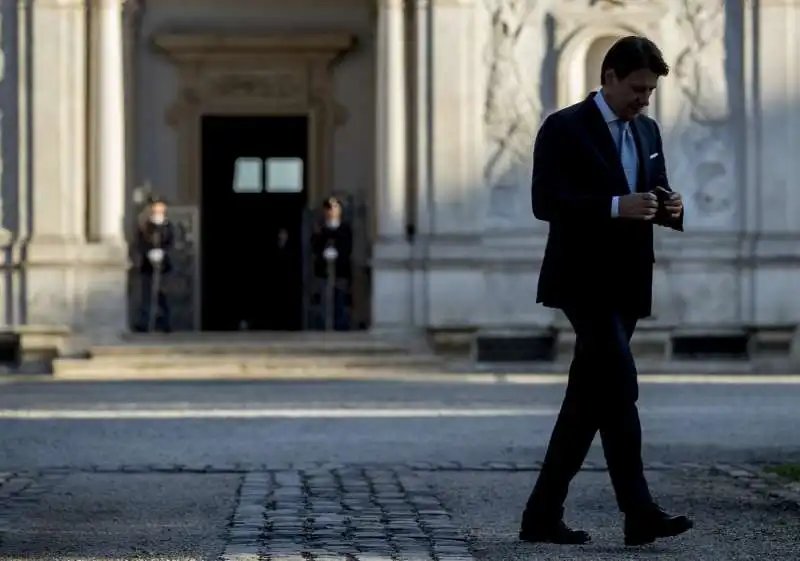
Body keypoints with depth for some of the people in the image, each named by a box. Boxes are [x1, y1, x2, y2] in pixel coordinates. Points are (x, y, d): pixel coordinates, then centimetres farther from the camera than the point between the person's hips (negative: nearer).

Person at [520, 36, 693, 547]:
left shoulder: (647, 131, 15)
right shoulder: (564, 128, -7)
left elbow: (657, 198, 20)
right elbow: (545, 202, -16)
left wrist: (672, 208, -5)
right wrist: (615, 206, -26)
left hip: (627, 285, 7)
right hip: (584, 280, -7)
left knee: (588, 399, 7)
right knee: (619, 383, -17)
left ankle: (543, 514, 12)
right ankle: (640, 512, -19)